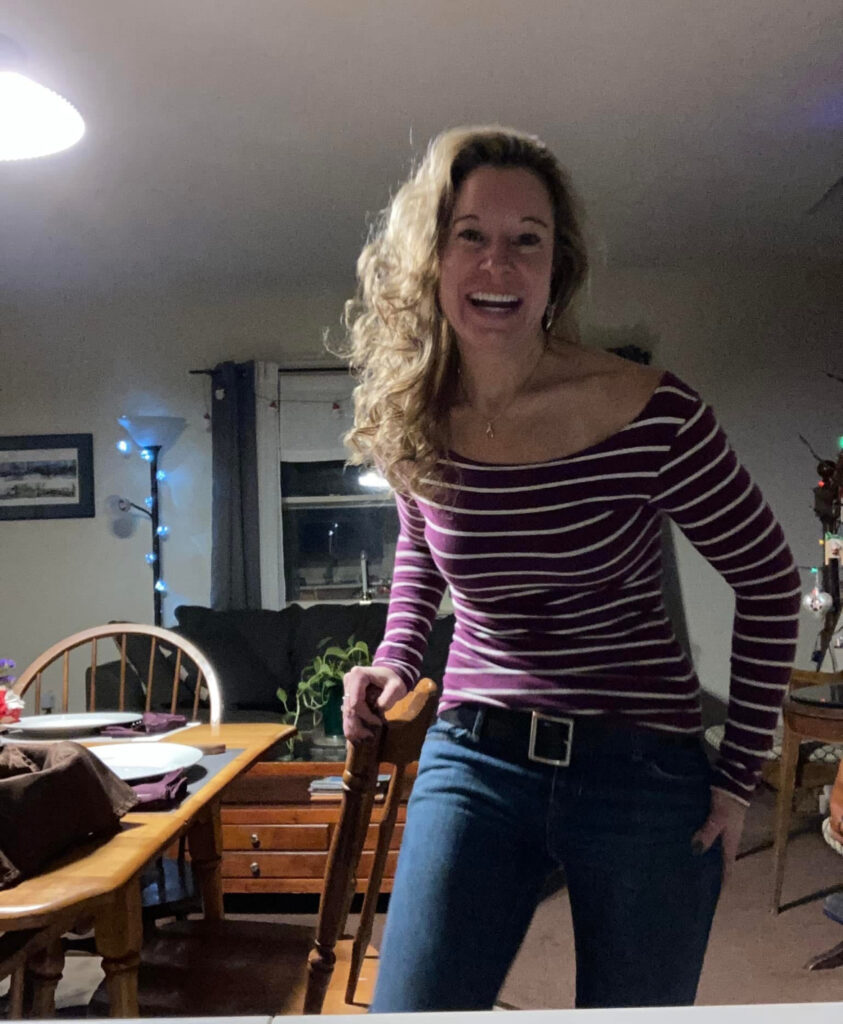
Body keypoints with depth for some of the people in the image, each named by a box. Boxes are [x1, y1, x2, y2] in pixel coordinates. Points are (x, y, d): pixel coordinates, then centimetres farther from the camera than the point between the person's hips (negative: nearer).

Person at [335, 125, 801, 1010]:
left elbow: (768, 582, -3)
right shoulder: (411, 423, -4)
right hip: (473, 757, 2)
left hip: (645, 773, -2)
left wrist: (740, 771, -2)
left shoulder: (648, 414, -16)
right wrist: (394, 660, 1)